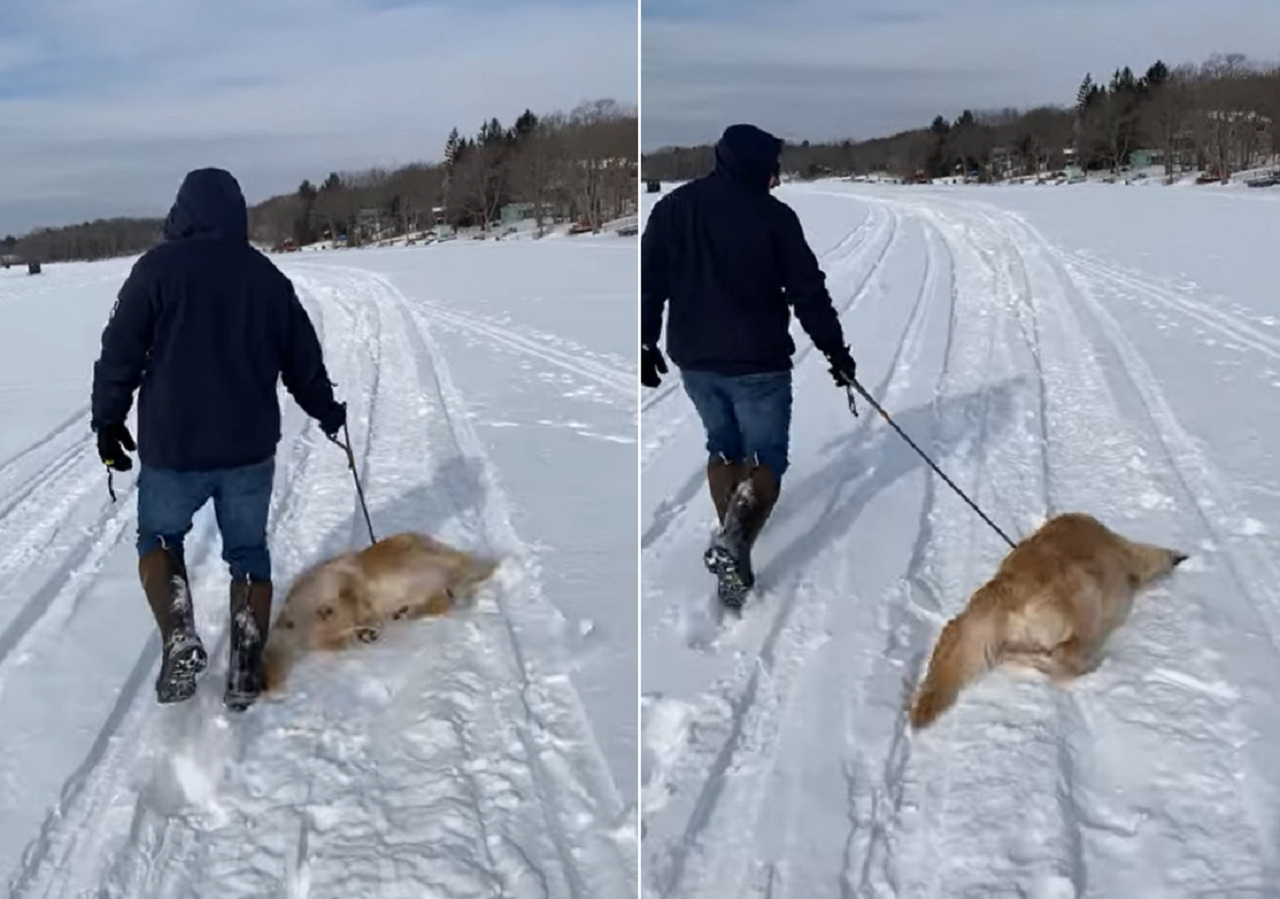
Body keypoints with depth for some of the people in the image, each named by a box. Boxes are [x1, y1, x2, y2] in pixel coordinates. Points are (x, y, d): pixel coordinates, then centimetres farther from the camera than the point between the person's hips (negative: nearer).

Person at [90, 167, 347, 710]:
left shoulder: (159, 267, -6)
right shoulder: (269, 277, 6)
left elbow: (120, 352, -7)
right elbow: (303, 359, 13)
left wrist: (107, 420, 6)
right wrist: (326, 410, 30)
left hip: (174, 449, -2)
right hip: (250, 449, 3)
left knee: (158, 538, 19)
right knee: (248, 552, 15)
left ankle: (179, 642, 1)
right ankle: (246, 671, 13)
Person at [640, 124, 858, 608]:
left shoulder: (673, 207, 3)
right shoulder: (773, 214, -8)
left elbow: (649, 281, 5)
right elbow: (808, 291, -5)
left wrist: (645, 344, 14)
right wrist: (835, 350, 5)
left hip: (694, 359, 4)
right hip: (758, 362, -4)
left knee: (723, 447, 23)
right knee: (766, 458, 5)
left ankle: (733, 546, 18)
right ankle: (735, 537, -21)